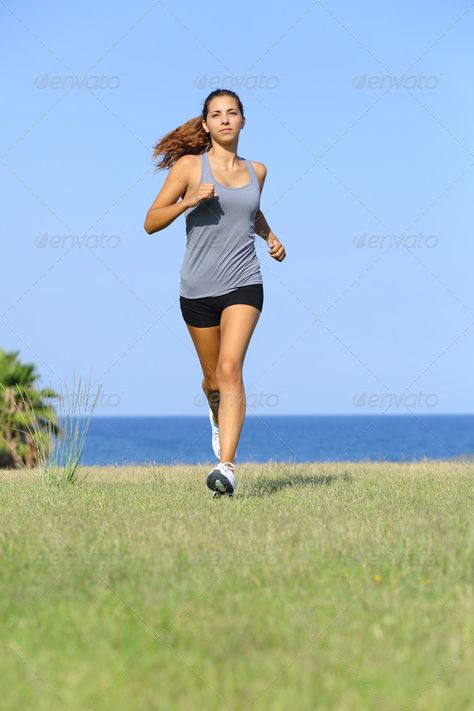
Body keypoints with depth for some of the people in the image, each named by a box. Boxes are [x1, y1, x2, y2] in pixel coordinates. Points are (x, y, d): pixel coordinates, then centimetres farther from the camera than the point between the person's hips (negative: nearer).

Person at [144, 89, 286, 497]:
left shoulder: (256, 171, 9)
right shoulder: (189, 166, -1)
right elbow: (151, 222, -2)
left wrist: (271, 237, 13)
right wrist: (189, 201, -17)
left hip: (243, 284, 0)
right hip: (198, 289, 0)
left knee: (230, 368, -19)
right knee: (213, 377, 13)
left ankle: (227, 467, -26)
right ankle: (220, 420, 50)